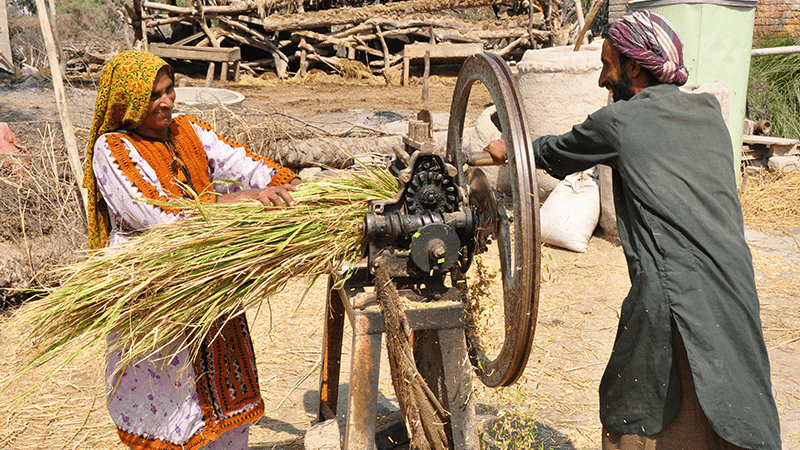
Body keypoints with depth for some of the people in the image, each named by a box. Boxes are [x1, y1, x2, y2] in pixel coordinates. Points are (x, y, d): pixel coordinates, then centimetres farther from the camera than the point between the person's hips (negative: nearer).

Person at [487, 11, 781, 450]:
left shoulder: (618, 121, -2)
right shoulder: (708, 111, 14)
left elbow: (557, 154, 15)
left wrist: (511, 150, 33)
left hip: (672, 294, -6)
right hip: (734, 291, 6)